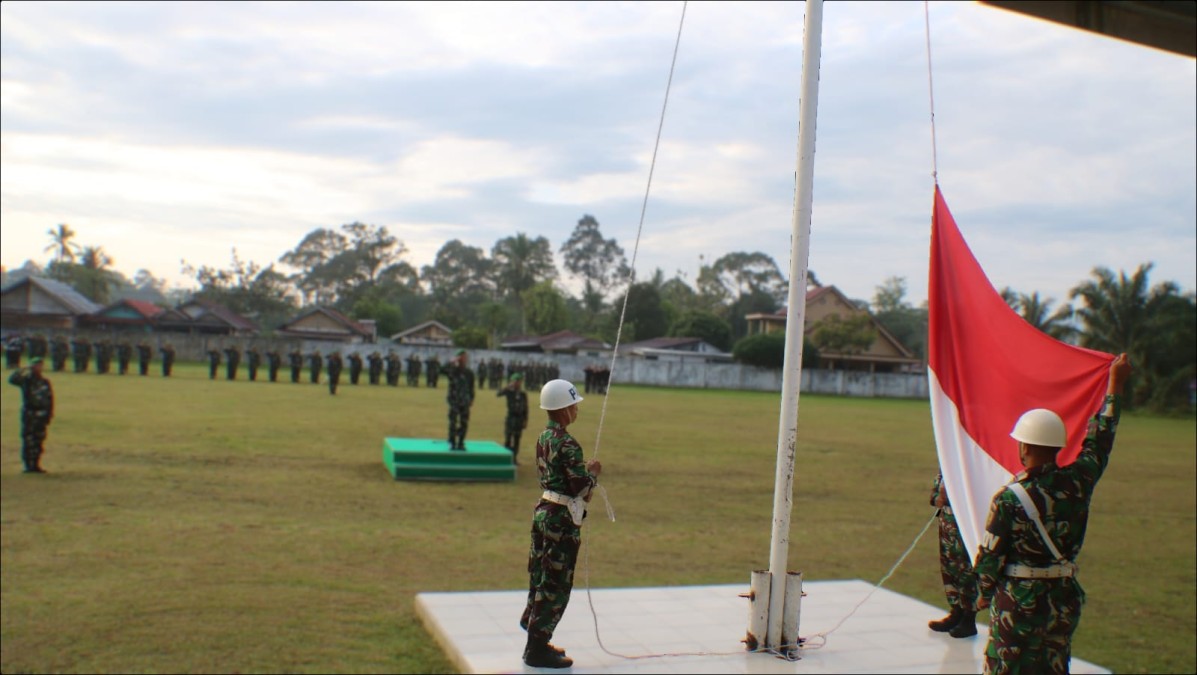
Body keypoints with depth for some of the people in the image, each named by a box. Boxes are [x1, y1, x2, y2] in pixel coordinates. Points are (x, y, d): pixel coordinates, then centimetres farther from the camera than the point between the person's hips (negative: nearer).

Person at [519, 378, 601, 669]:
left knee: (540, 578, 17)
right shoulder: (568, 444, -21)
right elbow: (581, 487, -21)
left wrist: (584, 473, 9)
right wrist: (593, 472, -2)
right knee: (556, 585, 0)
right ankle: (537, 649, 7)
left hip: (544, 512, 9)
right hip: (562, 520, -9)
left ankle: (536, 641, 30)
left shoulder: (544, 437, 7)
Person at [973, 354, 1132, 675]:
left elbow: (990, 555, -11)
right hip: (1065, 600, 4)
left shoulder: (1009, 498, -18)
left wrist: (986, 594, 8)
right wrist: (1115, 385, 22)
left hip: (1019, 602, -4)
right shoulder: (1078, 481, -8)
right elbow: (1099, 442, 10)